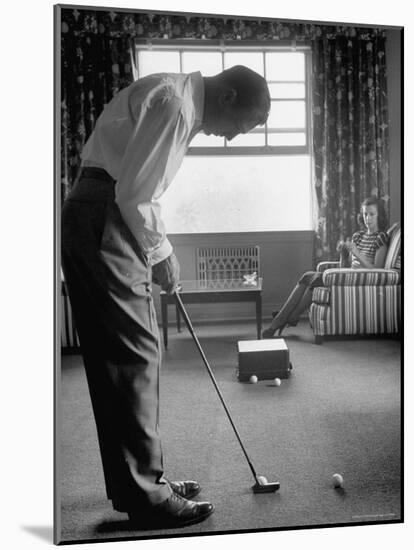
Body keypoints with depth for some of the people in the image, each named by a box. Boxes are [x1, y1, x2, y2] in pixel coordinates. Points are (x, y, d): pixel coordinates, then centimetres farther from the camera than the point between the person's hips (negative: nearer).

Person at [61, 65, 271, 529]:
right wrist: (161, 254, -8)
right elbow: (133, 194, -20)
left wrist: (156, 252, 15)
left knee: (119, 356, 11)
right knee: (134, 354, -7)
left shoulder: (179, 102, 21)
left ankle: (140, 480, 23)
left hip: (93, 222, 10)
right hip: (102, 223, -10)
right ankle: (147, 496, 5)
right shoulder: (174, 102, -12)